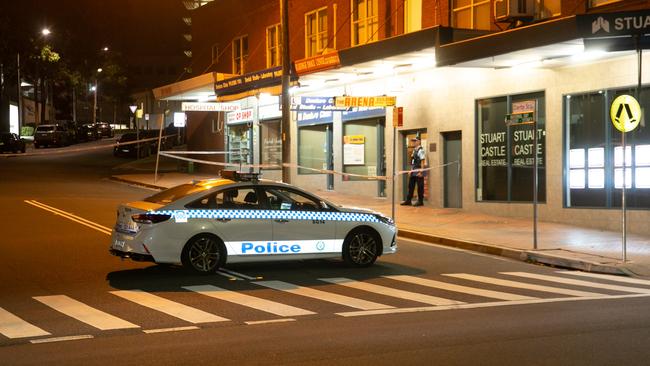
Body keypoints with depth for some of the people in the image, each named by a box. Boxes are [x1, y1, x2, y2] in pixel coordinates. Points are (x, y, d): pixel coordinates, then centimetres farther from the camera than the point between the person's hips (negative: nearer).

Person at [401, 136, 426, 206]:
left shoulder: (421, 150, -11)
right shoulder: (414, 150, 15)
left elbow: (422, 162, -15)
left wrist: (421, 172, -19)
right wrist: (411, 170, 15)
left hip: (418, 172, -9)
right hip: (413, 172, 9)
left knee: (420, 187, -1)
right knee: (410, 186, 10)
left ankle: (420, 201, 6)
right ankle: (408, 201, 15)